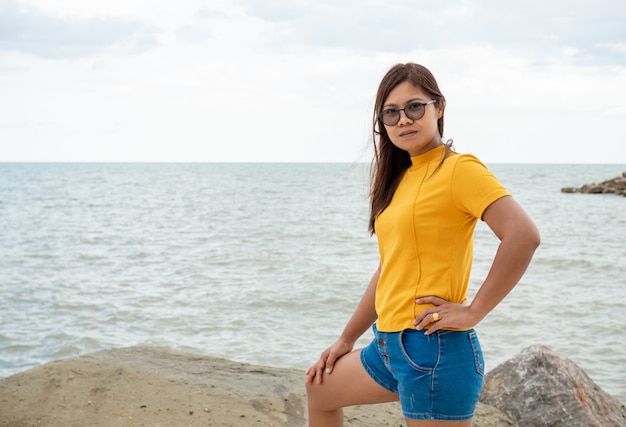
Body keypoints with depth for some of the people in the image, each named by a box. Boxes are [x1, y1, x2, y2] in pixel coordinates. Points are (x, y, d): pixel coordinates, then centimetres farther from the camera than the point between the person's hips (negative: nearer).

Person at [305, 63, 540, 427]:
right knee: (321, 387, 27)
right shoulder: (401, 178, 13)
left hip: (435, 348, -9)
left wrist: (473, 311, -19)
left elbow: (524, 235, -24)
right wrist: (346, 340, 22)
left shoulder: (458, 168, -12)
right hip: (390, 345, 9)